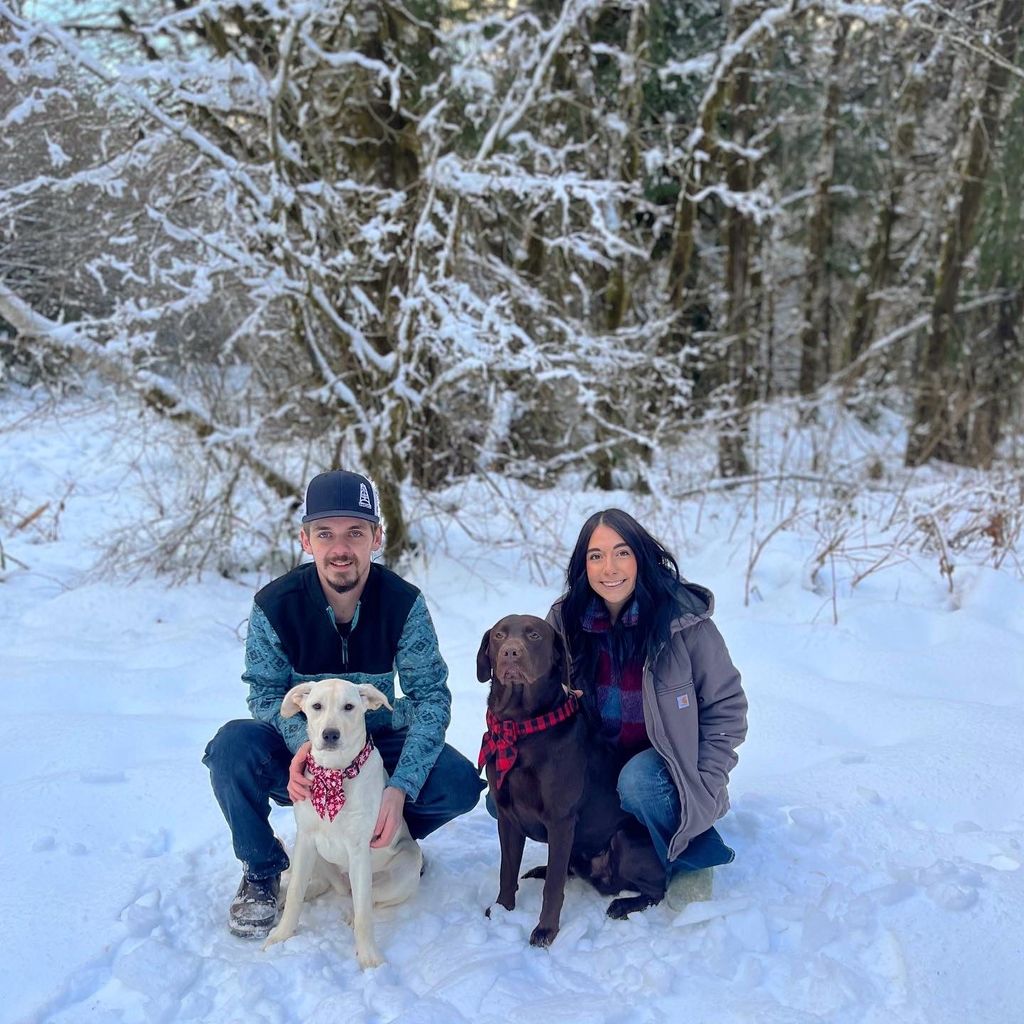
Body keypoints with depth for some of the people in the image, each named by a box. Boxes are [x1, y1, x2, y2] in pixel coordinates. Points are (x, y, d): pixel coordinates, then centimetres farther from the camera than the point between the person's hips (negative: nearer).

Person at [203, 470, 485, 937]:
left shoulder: (403, 602, -17)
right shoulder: (275, 604, -19)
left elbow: (431, 694, -16)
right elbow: (266, 692, -12)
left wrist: (400, 787, -29)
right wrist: (301, 742, -36)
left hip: (377, 740, 1)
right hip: (298, 745, -1)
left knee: (459, 783, -24)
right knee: (233, 745, -32)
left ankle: (384, 839, 10)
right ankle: (262, 869, -4)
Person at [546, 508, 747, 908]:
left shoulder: (684, 618, -16)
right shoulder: (566, 619, -7)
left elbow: (725, 706, -8)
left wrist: (704, 785, -15)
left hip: (667, 761, -4)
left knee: (638, 781, -37)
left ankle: (694, 855, -7)